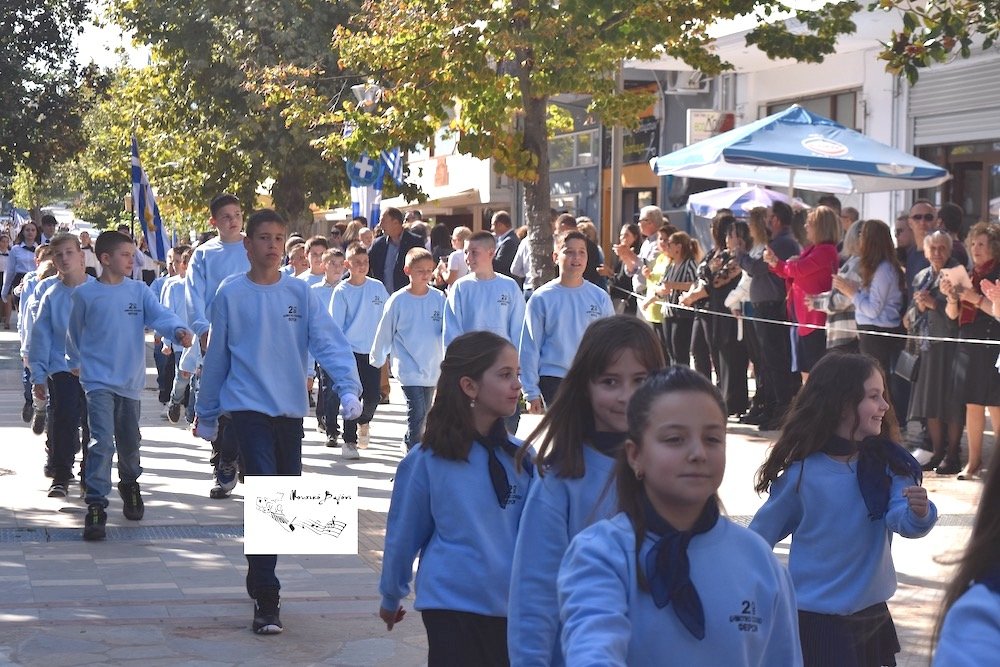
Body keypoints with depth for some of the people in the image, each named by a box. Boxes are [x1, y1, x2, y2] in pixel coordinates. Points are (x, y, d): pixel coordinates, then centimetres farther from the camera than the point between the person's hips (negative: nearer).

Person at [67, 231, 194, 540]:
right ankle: (96, 506, -13)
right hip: (98, 379, -3)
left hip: (130, 380, 3)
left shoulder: (139, 291, 2)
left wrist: (178, 330, -34)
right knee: (102, 441, -16)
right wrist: (77, 362, 20)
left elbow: (159, 315, -14)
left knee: (129, 441, 17)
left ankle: (129, 485, 43)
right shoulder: (85, 294, -4)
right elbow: (75, 334, 10)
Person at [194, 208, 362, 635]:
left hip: (291, 410, 4)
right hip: (248, 408, -3)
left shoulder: (300, 294, 4)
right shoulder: (230, 295, 0)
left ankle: (260, 579, 34)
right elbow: (216, 357, 6)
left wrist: (349, 388, -23)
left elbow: (329, 343, -7)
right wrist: (206, 415, 11)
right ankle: (265, 602, -10)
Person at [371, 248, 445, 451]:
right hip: (409, 367, -4)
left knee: (423, 415, 15)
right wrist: (376, 359, 11)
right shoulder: (398, 301, -7)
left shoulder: (439, 298, 0)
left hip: (432, 367, 4)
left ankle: (409, 443, 34)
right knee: (417, 414, -12)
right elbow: (384, 332, 3)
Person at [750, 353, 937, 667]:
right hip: (814, 618, -4)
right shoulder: (802, 471, -14)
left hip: (872, 612, 4)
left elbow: (901, 519, -18)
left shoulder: (888, 464, -7)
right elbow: (764, 530, -1)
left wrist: (919, 513, -41)